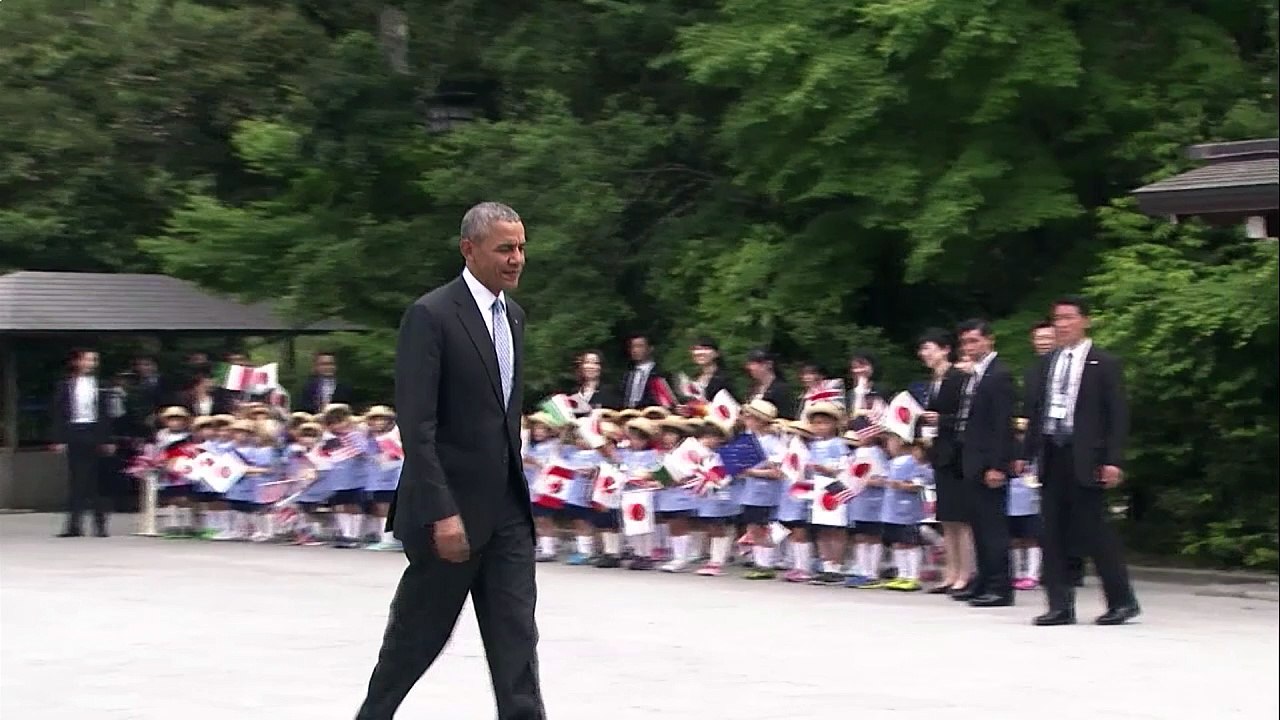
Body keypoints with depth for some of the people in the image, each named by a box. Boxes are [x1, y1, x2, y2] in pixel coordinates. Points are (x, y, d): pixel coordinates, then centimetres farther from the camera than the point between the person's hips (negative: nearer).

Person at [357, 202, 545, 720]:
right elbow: (416, 427, -18)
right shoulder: (431, 316, -14)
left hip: (506, 509, 7)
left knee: (516, 638, -1)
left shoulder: (513, 316, 11)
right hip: (453, 509, -7)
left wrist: (516, 489, 16)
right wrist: (442, 513, -23)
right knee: (417, 636, 8)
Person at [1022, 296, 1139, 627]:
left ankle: (1122, 602, 9)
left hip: (1085, 459, -5)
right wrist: (1027, 453, 11)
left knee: (1095, 531, -4)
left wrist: (1114, 460, -12)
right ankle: (1060, 606, 7)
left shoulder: (1104, 364, -2)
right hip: (1052, 454, 5)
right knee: (1053, 534, 3)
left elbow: (1118, 414, -4)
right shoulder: (1048, 362, 14)